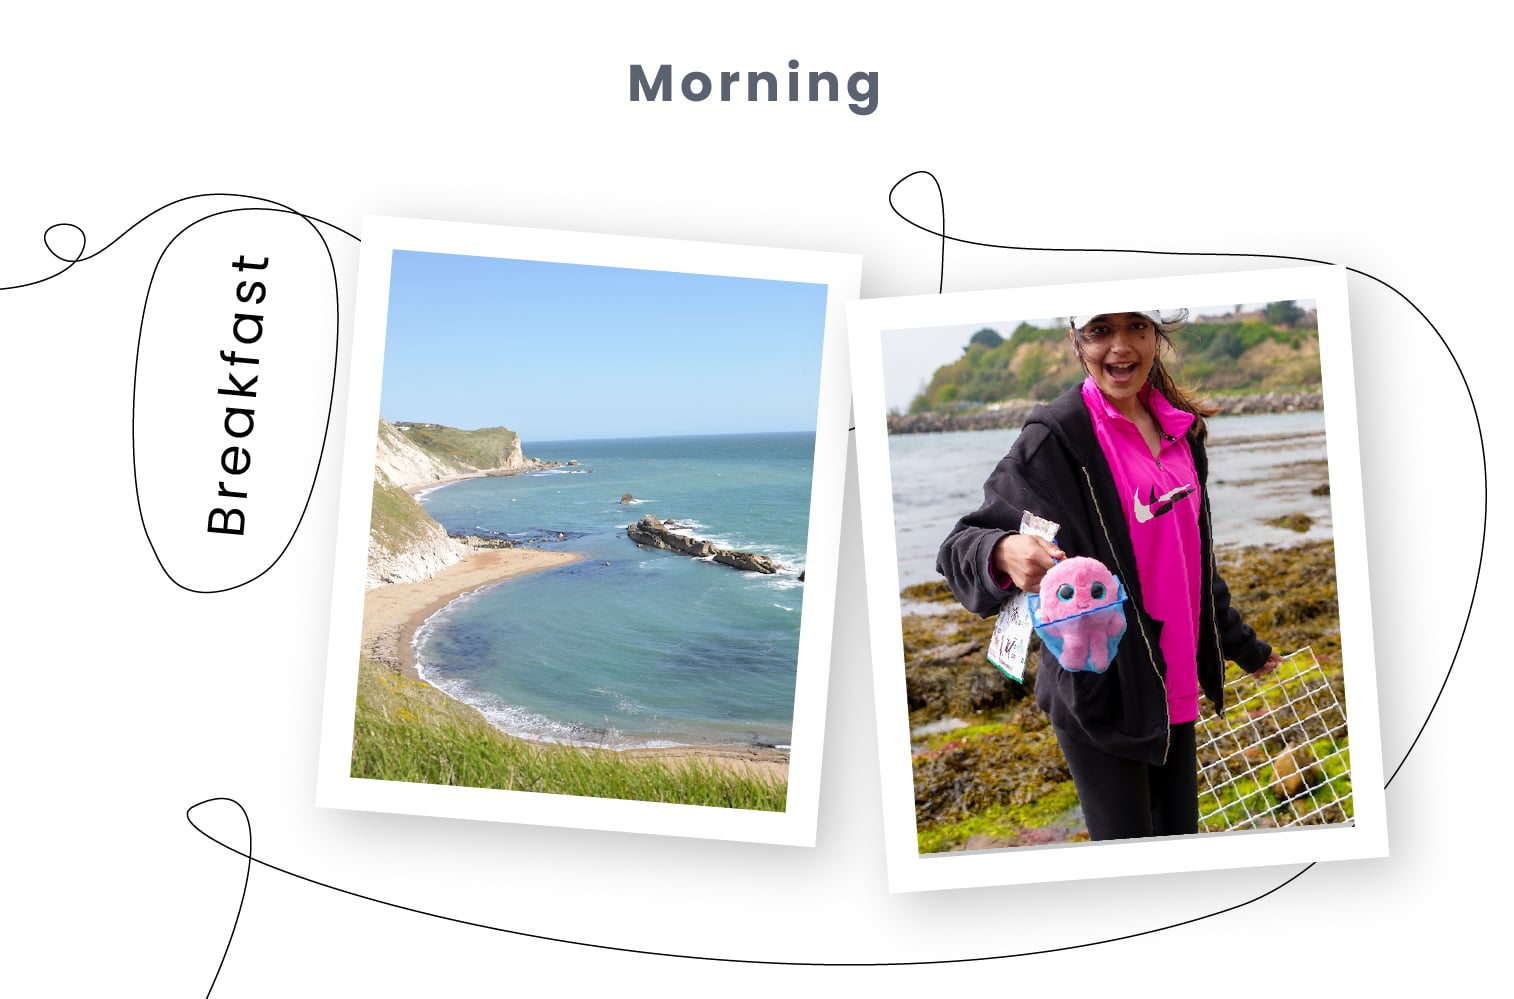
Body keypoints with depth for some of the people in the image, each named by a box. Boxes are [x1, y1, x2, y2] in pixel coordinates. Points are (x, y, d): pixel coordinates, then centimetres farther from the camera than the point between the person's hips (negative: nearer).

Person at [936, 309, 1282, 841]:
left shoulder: (1179, 426, 7)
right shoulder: (1056, 437, -14)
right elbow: (963, 544, -19)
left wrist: (1238, 642, 28)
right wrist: (1005, 552, -42)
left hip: (1172, 683, 7)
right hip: (1100, 691, -7)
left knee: (1179, 832, 16)